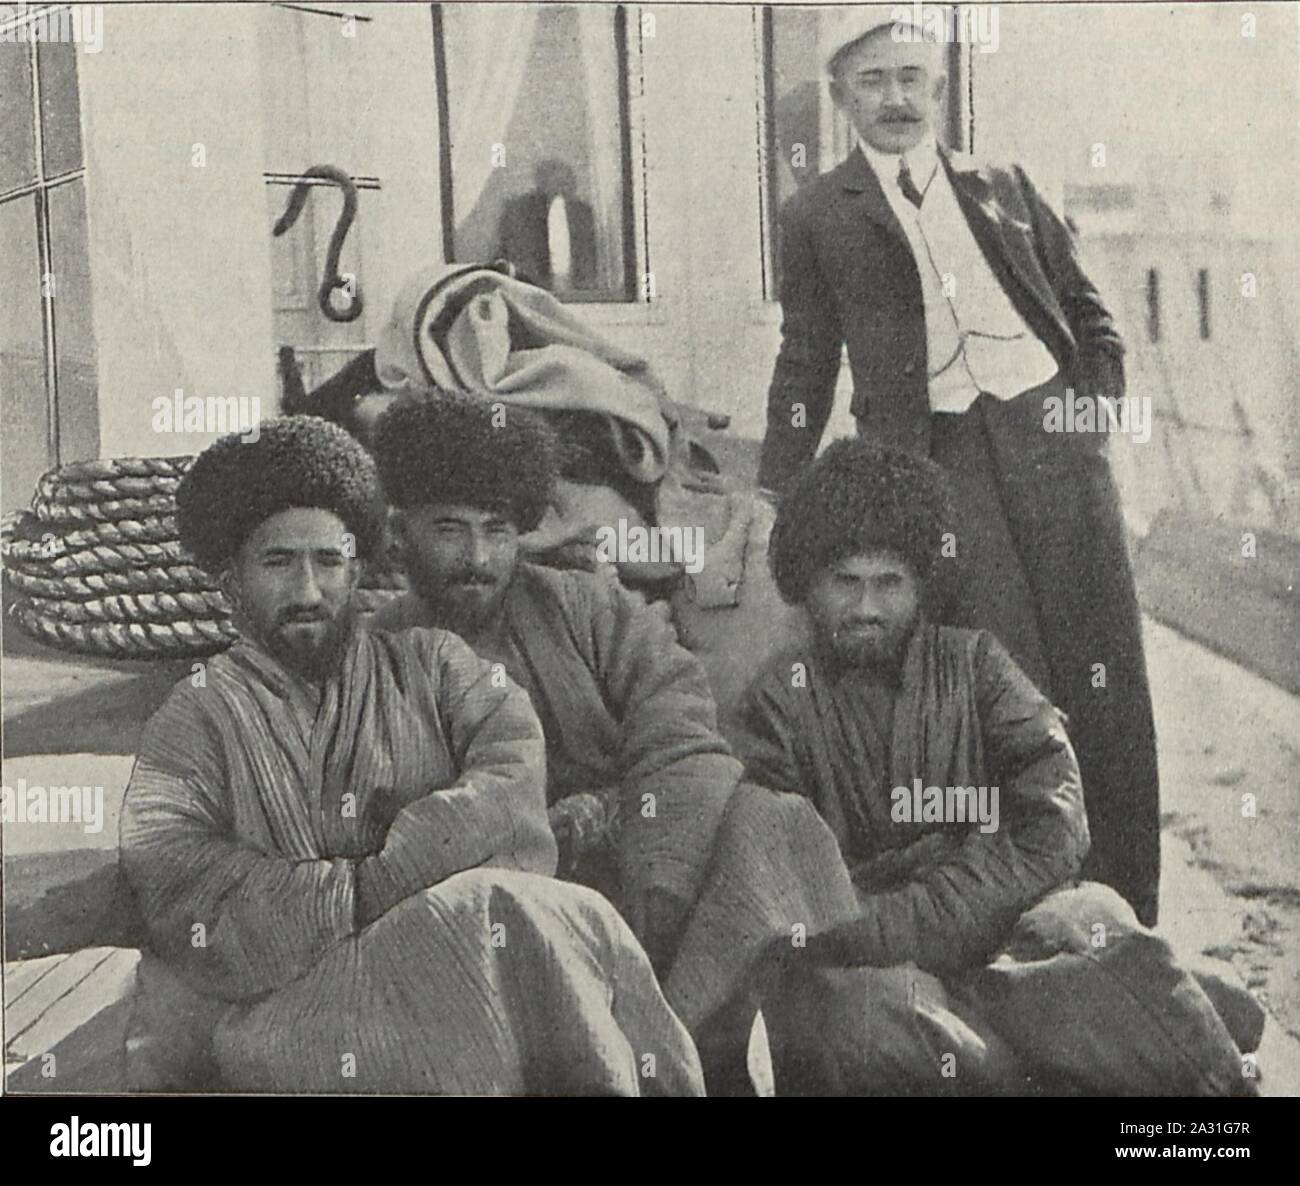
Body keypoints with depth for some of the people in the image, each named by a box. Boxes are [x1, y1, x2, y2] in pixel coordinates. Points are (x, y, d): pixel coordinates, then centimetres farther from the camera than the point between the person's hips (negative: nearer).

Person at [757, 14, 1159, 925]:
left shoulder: (1003, 187, 18)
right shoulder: (819, 217, 11)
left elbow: (1091, 316, 22)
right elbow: (805, 370, 14)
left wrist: (1096, 415, 10)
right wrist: (772, 501, 10)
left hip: (1049, 433, 3)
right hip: (936, 455, -2)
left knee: (1105, 677, 1)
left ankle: (1126, 908, 10)